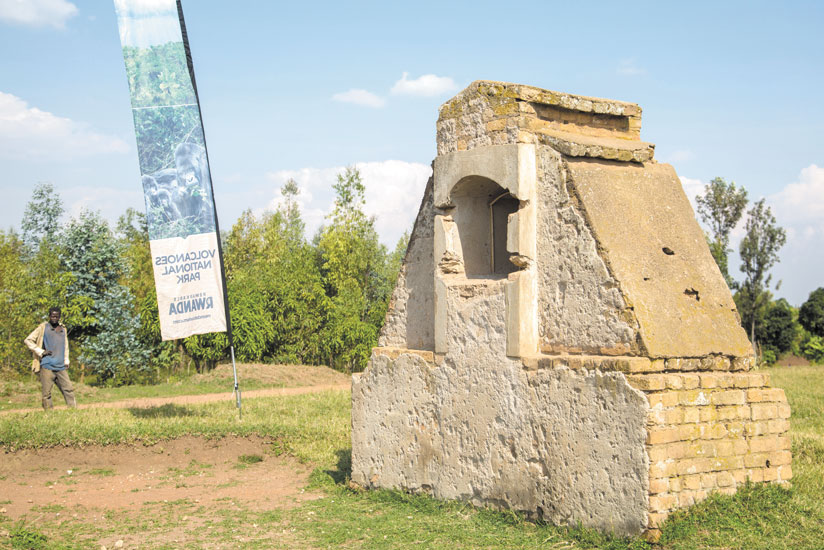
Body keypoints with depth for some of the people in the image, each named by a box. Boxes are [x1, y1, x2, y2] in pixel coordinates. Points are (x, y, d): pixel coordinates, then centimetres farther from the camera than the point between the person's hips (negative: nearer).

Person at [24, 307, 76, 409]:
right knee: (47, 393, -4)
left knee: (69, 389, -3)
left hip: (61, 367, 4)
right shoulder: (43, 328, 3)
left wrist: (66, 361, 16)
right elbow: (28, 340, 1)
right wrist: (41, 352, -6)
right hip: (47, 367, -4)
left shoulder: (63, 329, 17)